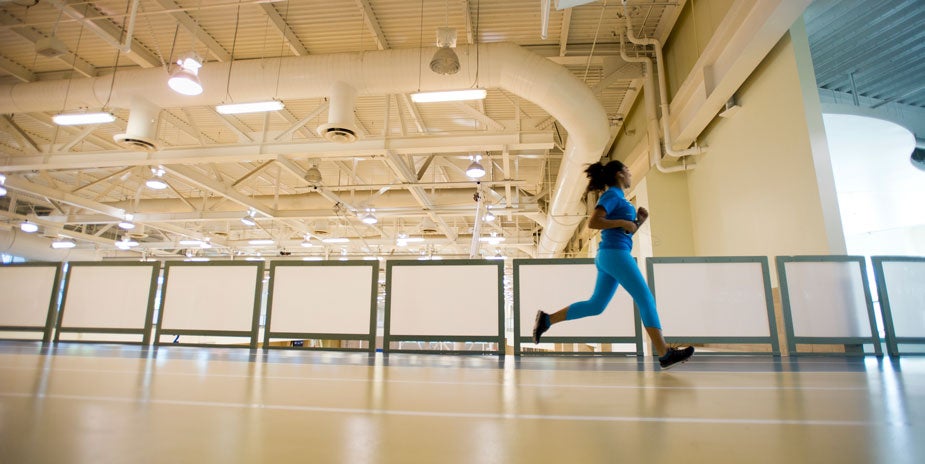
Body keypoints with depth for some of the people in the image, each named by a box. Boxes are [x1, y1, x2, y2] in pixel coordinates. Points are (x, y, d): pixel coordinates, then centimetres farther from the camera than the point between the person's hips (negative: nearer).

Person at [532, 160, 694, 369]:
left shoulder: (618, 198, 23)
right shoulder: (612, 194, -5)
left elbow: (627, 232, 27)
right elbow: (593, 222, -18)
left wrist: (640, 220, 11)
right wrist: (623, 222, -15)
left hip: (609, 256, 10)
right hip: (615, 254, -10)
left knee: (596, 305, 8)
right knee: (646, 300, -7)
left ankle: (547, 319, 7)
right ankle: (665, 354, -4)